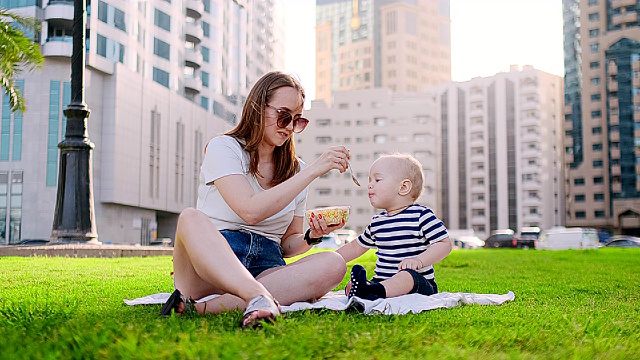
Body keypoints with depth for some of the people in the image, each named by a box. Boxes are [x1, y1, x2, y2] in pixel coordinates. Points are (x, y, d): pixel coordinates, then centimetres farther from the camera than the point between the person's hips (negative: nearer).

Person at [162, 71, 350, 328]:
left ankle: (202, 308, -37)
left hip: (266, 270, 4)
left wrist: (312, 237, -4)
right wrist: (313, 171, -15)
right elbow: (251, 211, -16)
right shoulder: (223, 147, 2)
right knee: (191, 218, -34)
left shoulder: (296, 170, 17)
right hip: (209, 263, -4)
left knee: (333, 264, -26)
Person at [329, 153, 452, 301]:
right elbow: (357, 247, 28)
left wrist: (419, 260, -25)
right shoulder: (377, 222, 15)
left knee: (408, 275, -39)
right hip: (382, 283, 7)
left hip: (417, 282, -7)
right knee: (351, 285, -15)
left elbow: (445, 244, -10)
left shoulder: (421, 215, -5)